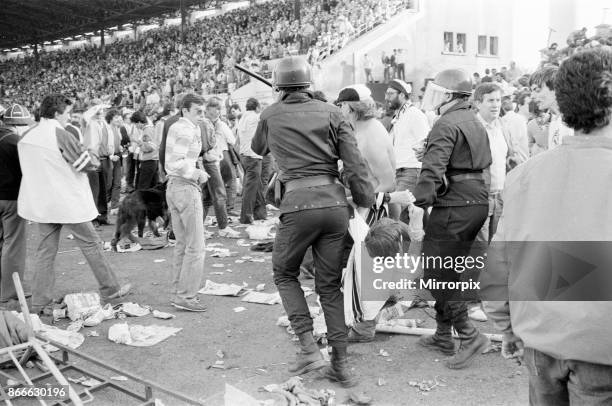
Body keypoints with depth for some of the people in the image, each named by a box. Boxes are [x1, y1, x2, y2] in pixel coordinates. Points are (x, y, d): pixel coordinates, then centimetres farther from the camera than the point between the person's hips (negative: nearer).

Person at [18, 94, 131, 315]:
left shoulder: (27, 137, 6)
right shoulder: (60, 134, -17)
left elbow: (35, 166, 15)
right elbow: (89, 163, -13)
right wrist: (90, 155, 7)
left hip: (41, 203, 7)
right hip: (68, 202, -7)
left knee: (46, 251, 10)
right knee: (91, 244, 8)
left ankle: (40, 303, 12)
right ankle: (110, 289, 19)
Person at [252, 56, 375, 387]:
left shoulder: (271, 116, 7)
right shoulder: (331, 112, 8)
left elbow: (257, 148, 29)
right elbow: (354, 163, 0)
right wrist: (367, 204, 5)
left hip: (299, 203, -3)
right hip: (335, 203, 3)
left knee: (285, 274, 20)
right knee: (330, 285, 14)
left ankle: (309, 349, 8)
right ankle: (341, 365, 18)